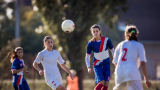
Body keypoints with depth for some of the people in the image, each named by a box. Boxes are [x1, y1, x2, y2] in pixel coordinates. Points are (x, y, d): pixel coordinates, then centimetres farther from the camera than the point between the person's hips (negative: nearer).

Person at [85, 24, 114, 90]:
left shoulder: (106, 40, -9)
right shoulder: (91, 43, -10)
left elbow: (113, 51, 3)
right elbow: (87, 57, -4)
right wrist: (89, 67, -17)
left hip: (106, 64, 2)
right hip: (97, 65, -2)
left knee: (106, 83, -11)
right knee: (101, 82, -21)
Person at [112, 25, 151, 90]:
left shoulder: (120, 45, 21)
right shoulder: (139, 45, 11)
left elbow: (115, 62, 17)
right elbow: (142, 63, 2)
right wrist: (146, 79, 3)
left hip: (119, 72, 4)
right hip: (132, 72, -4)